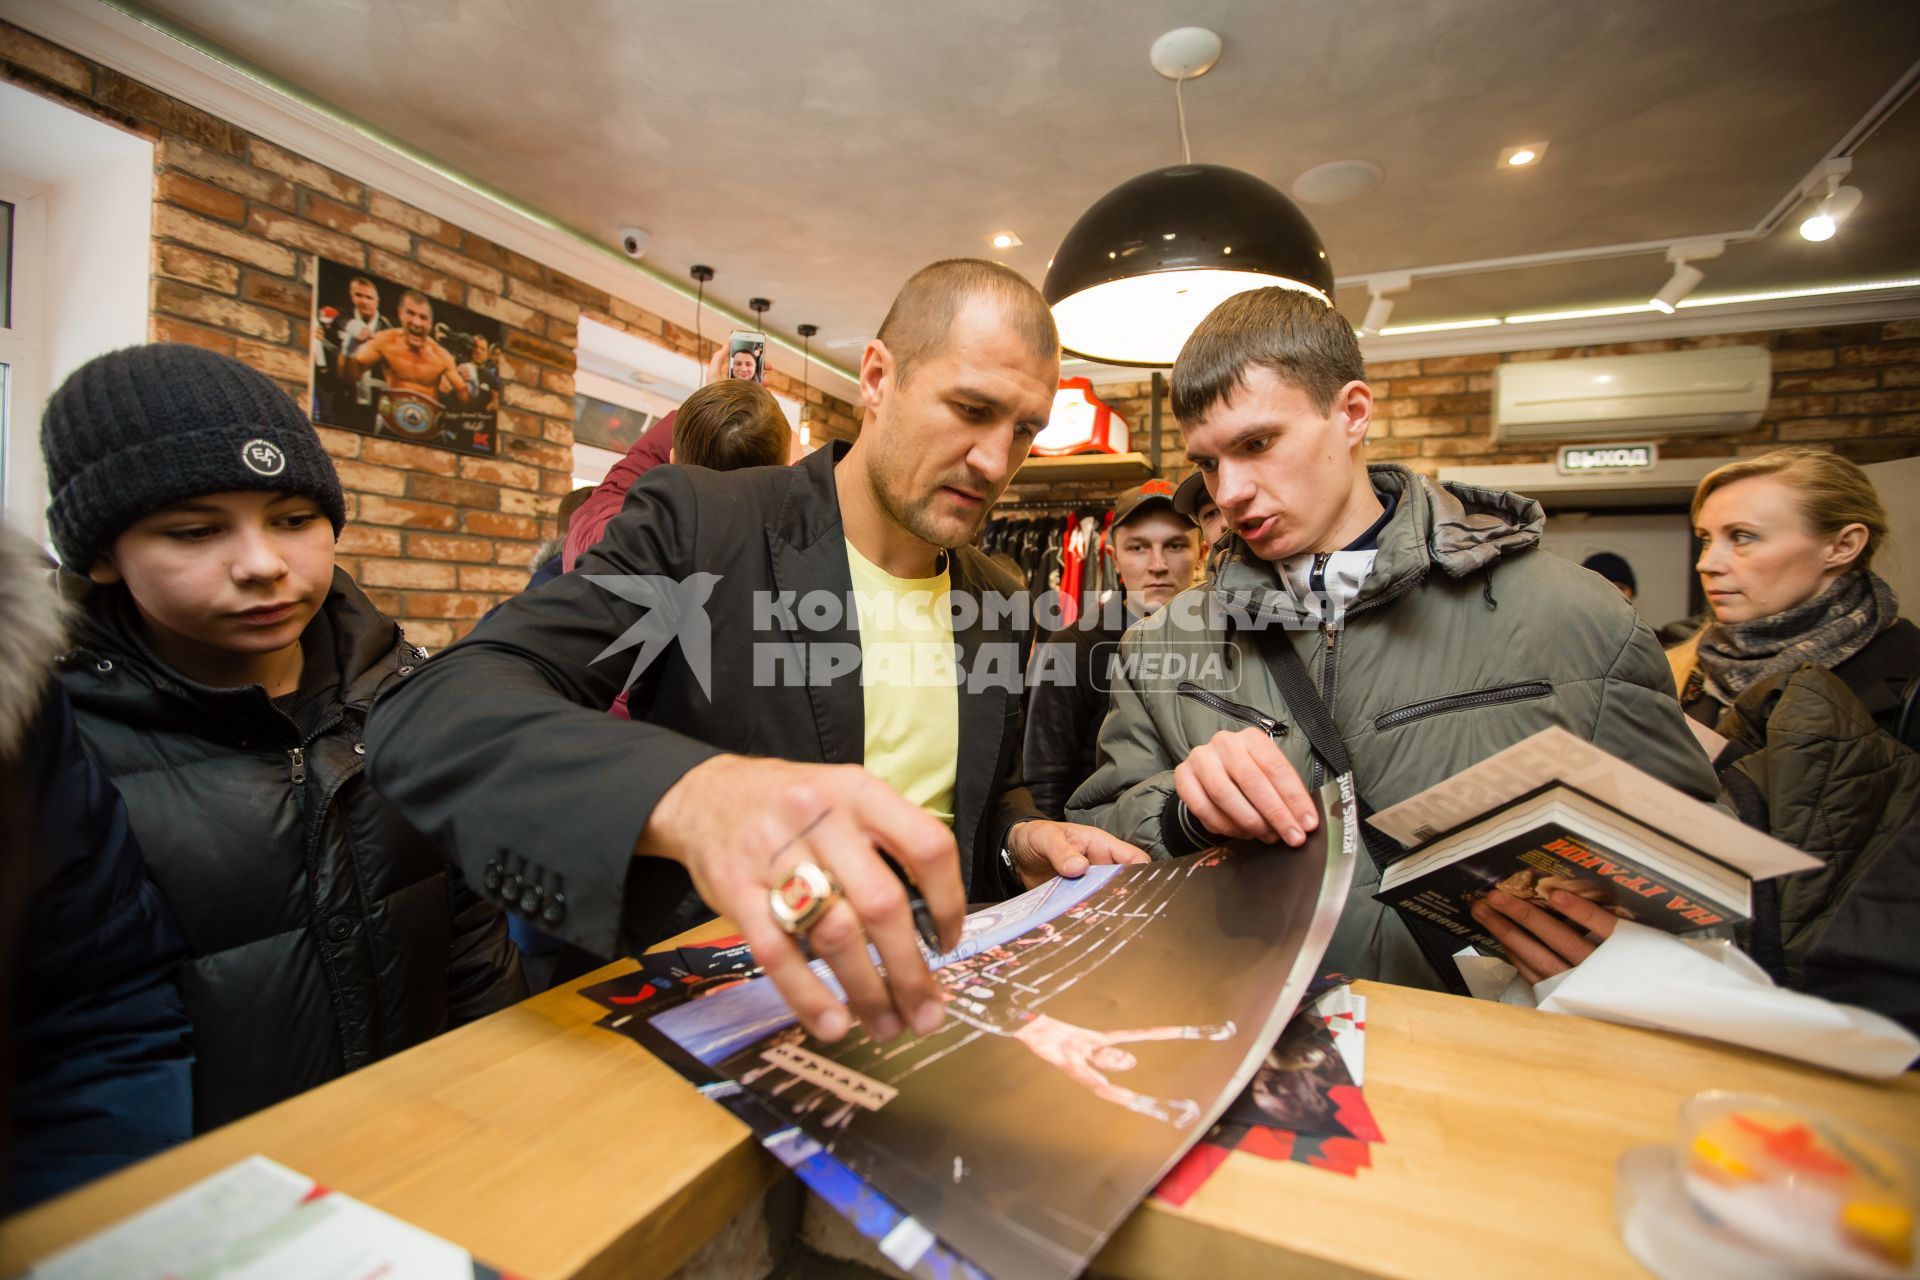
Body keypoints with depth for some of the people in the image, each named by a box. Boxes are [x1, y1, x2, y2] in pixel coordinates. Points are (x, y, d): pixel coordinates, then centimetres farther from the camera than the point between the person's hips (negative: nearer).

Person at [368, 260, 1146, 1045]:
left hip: (926, 991, 4)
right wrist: (684, 791, -41)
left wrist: (1019, 842, -4)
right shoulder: (695, 522, -10)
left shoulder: (994, 603, 7)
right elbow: (425, 719, -21)